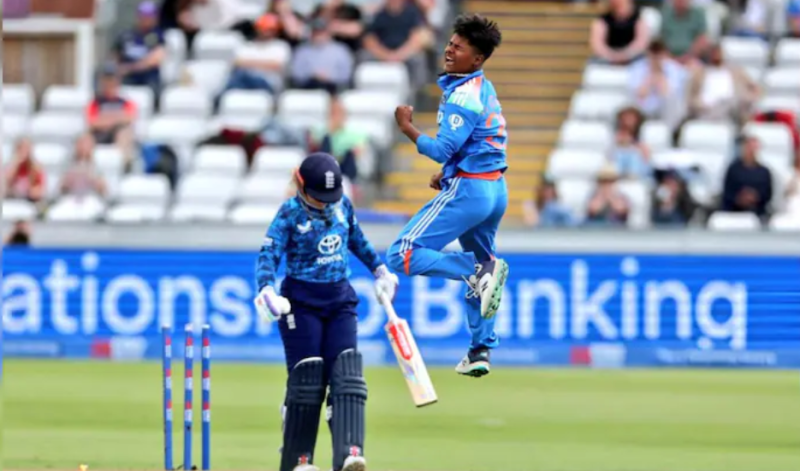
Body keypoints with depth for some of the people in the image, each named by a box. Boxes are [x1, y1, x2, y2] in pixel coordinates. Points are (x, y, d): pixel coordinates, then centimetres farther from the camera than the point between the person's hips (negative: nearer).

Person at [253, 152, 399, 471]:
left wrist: (379, 269, 24)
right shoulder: (290, 213, -11)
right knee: (307, 379, -5)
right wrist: (266, 289, -37)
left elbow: (356, 239, 23)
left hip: (340, 300, 4)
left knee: (346, 376, -9)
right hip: (302, 302, -4)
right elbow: (269, 254, -20)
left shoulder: (342, 205, 4)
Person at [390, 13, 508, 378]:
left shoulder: (464, 96, -16)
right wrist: (449, 174, 17)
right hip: (496, 189, 10)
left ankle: (479, 270, -23)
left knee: (403, 255, -11)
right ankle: (480, 351, 24)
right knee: (475, 270, 24)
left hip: (467, 190, -10)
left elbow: (444, 149, -21)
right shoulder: (484, 89, 14)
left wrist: (407, 128, -11)